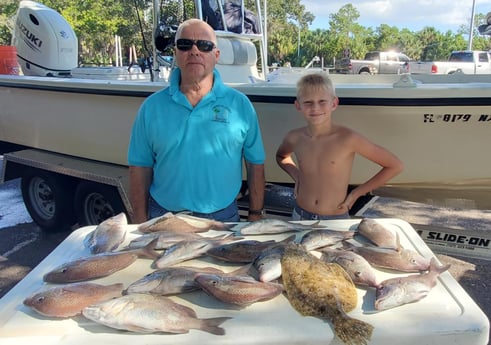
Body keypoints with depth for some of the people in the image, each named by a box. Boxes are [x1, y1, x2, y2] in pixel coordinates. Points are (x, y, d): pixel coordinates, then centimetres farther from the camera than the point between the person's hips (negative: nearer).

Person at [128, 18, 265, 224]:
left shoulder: (240, 105, -4)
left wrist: (255, 216, 0)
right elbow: (140, 168, 1)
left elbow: (255, 164, 0)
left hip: (223, 217, 0)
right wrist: (141, 224, 0)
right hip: (164, 218, 1)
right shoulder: (151, 107, -2)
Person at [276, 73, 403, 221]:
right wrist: (296, 175, 3)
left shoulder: (347, 138, -17)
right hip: (300, 217, 3)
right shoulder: (294, 138, -6)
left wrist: (357, 192, -7)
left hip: (336, 220, -3)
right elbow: (281, 156, 19)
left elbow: (395, 166, -10)